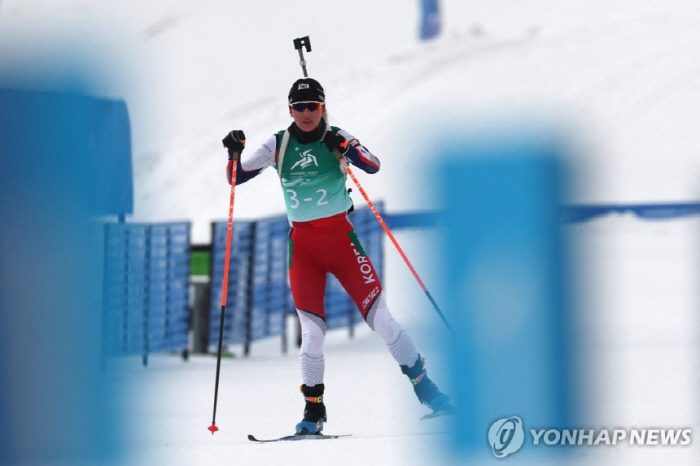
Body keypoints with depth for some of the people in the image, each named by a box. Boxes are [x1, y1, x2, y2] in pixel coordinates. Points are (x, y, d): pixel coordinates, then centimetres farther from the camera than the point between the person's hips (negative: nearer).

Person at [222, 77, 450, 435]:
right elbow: (237, 177, 6)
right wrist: (234, 153, -13)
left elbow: (373, 166, -15)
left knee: (380, 318, -5)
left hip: (340, 236, -1)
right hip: (302, 243, 1)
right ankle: (314, 409, 5)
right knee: (312, 331, -8)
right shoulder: (278, 146, 3)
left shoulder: (337, 138, -1)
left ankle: (425, 388, 7)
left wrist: (345, 149, -30)